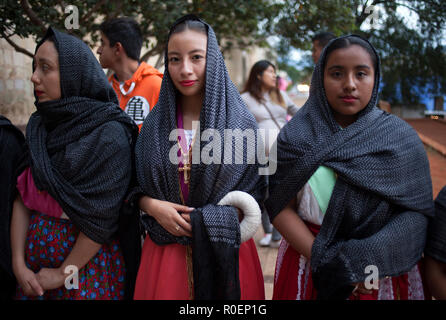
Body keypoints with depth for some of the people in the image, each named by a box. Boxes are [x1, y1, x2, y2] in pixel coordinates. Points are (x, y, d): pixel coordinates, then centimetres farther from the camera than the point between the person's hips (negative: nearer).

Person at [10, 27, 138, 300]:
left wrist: (63, 273, -12)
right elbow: (22, 198, 1)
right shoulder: (40, 126, 4)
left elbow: (101, 221, -18)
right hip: (35, 259, 6)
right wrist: (19, 264, -6)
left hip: (87, 263, -6)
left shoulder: (109, 134, -17)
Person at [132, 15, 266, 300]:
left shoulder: (241, 123, -5)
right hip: (165, 251, 2)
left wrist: (203, 222, -16)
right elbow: (137, 186, 8)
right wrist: (152, 206, -13)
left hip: (226, 252, -1)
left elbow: (254, 193, -3)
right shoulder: (155, 124, 2)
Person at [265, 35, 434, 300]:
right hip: (308, 266, 0)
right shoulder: (296, 137, -3)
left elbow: (417, 211, -8)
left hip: (384, 272, 0)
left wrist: (365, 260, -21)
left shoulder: (401, 138, -3)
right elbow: (280, 206, -7)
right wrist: (323, 259, -20)